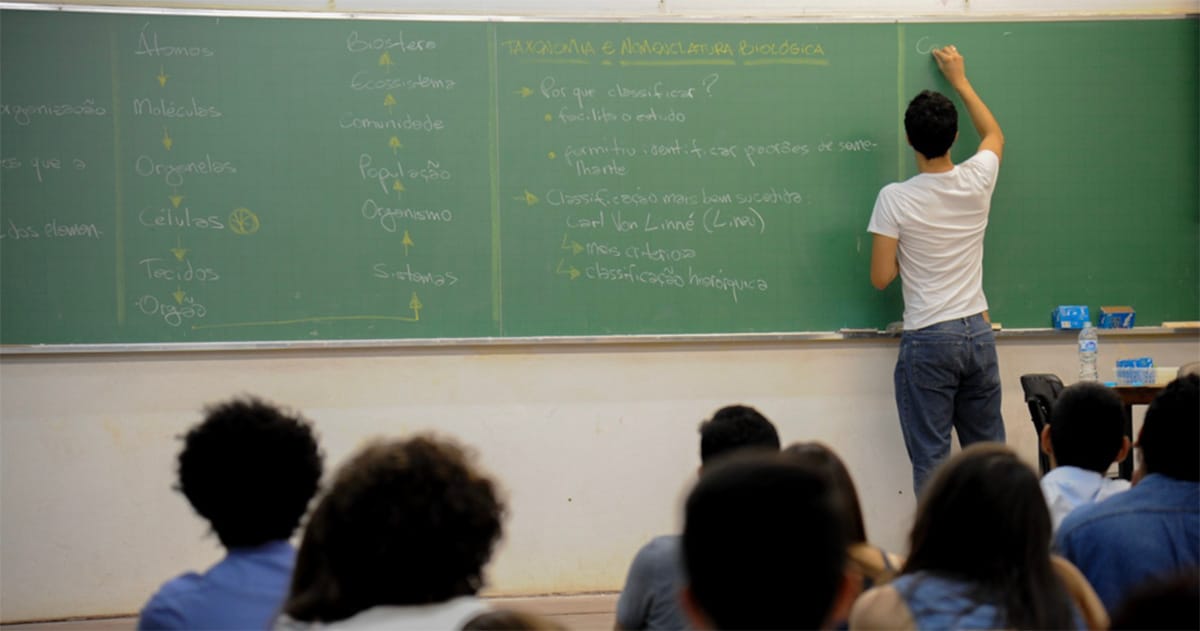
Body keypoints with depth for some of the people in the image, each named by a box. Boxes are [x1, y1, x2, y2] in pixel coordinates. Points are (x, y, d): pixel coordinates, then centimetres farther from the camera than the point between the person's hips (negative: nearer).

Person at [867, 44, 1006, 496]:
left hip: (927, 340, -4)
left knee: (931, 458, 1)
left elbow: (881, 278, -9)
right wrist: (959, 80, 29)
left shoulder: (895, 199, -13)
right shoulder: (977, 181, -2)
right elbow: (994, 133, 22)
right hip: (978, 331, 4)